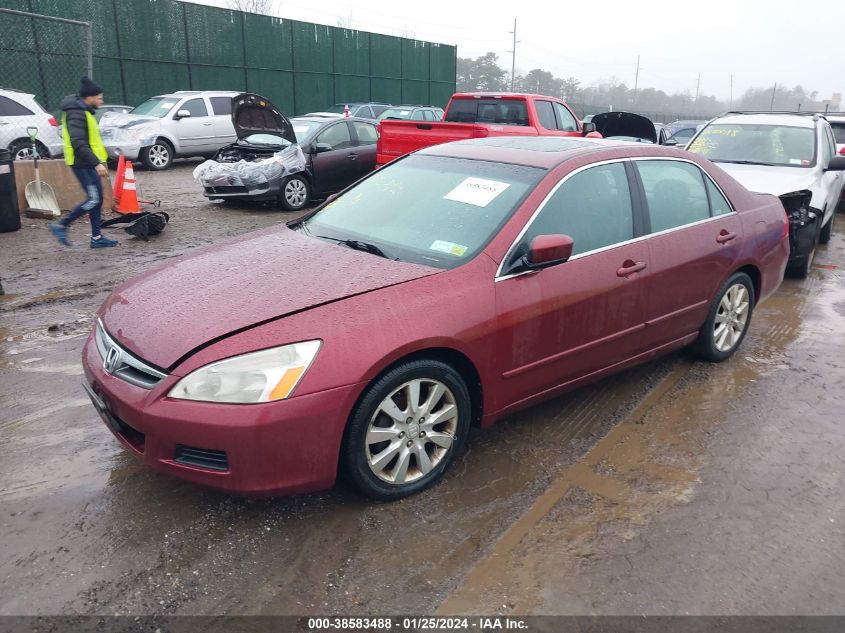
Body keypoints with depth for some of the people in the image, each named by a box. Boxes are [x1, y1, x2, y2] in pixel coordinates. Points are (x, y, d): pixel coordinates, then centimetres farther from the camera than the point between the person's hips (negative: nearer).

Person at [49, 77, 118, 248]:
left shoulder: (83, 111, 16)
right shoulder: (77, 114, -16)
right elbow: (79, 144, -25)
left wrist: (97, 161, 22)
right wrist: (97, 163, -28)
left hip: (88, 164, 10)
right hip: (83, 164, -10)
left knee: (97, 200, 9)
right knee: (93, 199, -11)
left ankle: (96, 238, 12)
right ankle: (61, 226, -1)